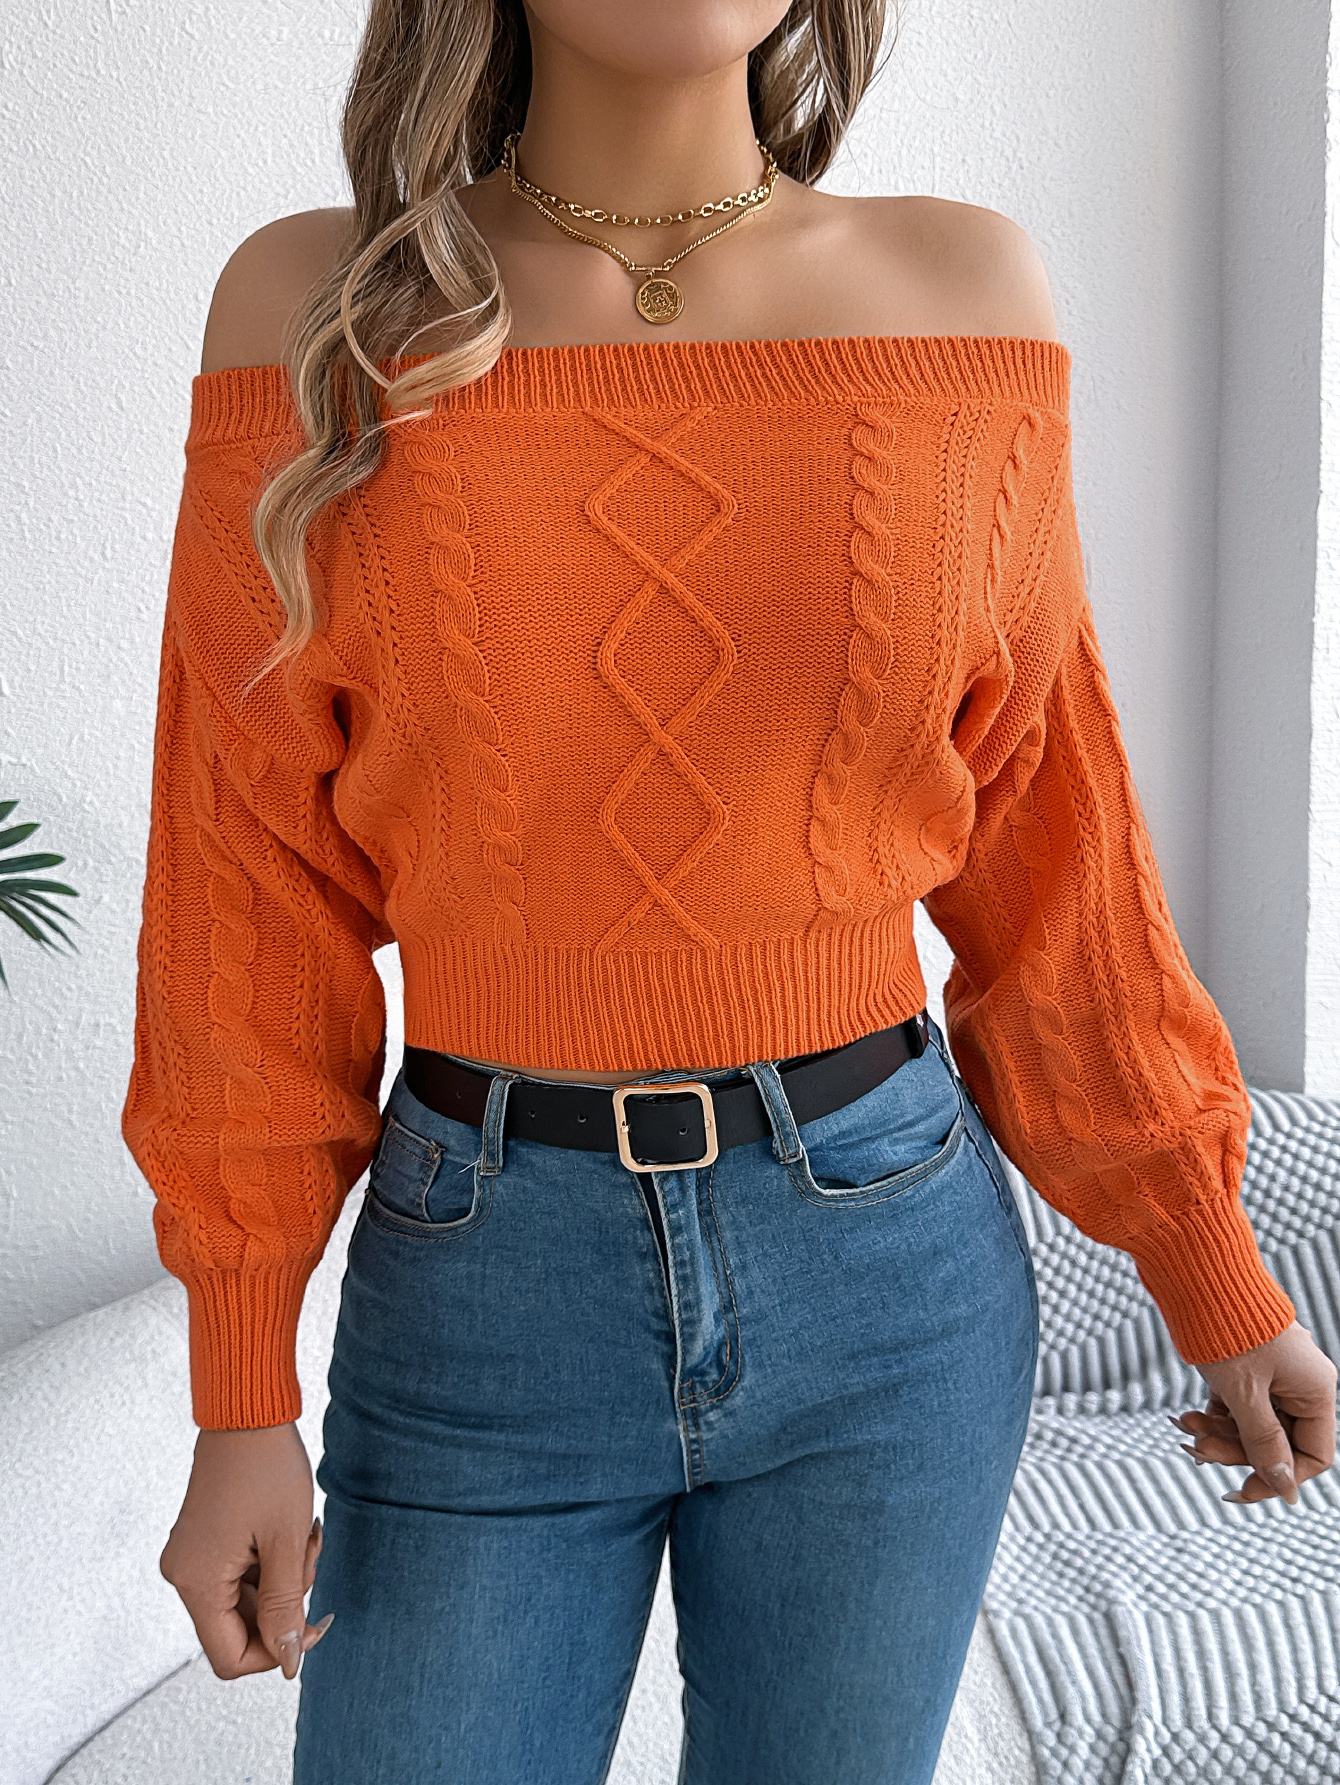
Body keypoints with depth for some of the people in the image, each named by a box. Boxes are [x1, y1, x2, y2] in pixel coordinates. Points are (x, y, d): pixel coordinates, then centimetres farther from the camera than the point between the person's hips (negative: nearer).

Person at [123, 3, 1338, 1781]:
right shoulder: (318, 309, -4)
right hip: (482, 1297, 0)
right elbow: (258, 881, -2)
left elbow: (1040, 823, 4)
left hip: (889, 1278, 1)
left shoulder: (964, 286, -2)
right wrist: (239, 1404, -1)